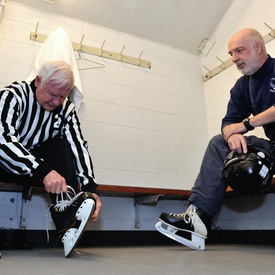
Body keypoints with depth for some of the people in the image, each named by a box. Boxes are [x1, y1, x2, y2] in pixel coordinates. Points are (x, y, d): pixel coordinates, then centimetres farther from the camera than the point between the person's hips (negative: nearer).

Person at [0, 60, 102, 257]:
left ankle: (67, 224, -31)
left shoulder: (66, 108, -8)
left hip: (37, 169, 3)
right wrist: (43, 171, -47)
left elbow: (78, 146, -19)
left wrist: (90, 189, -32)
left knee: (61, 145, -23)